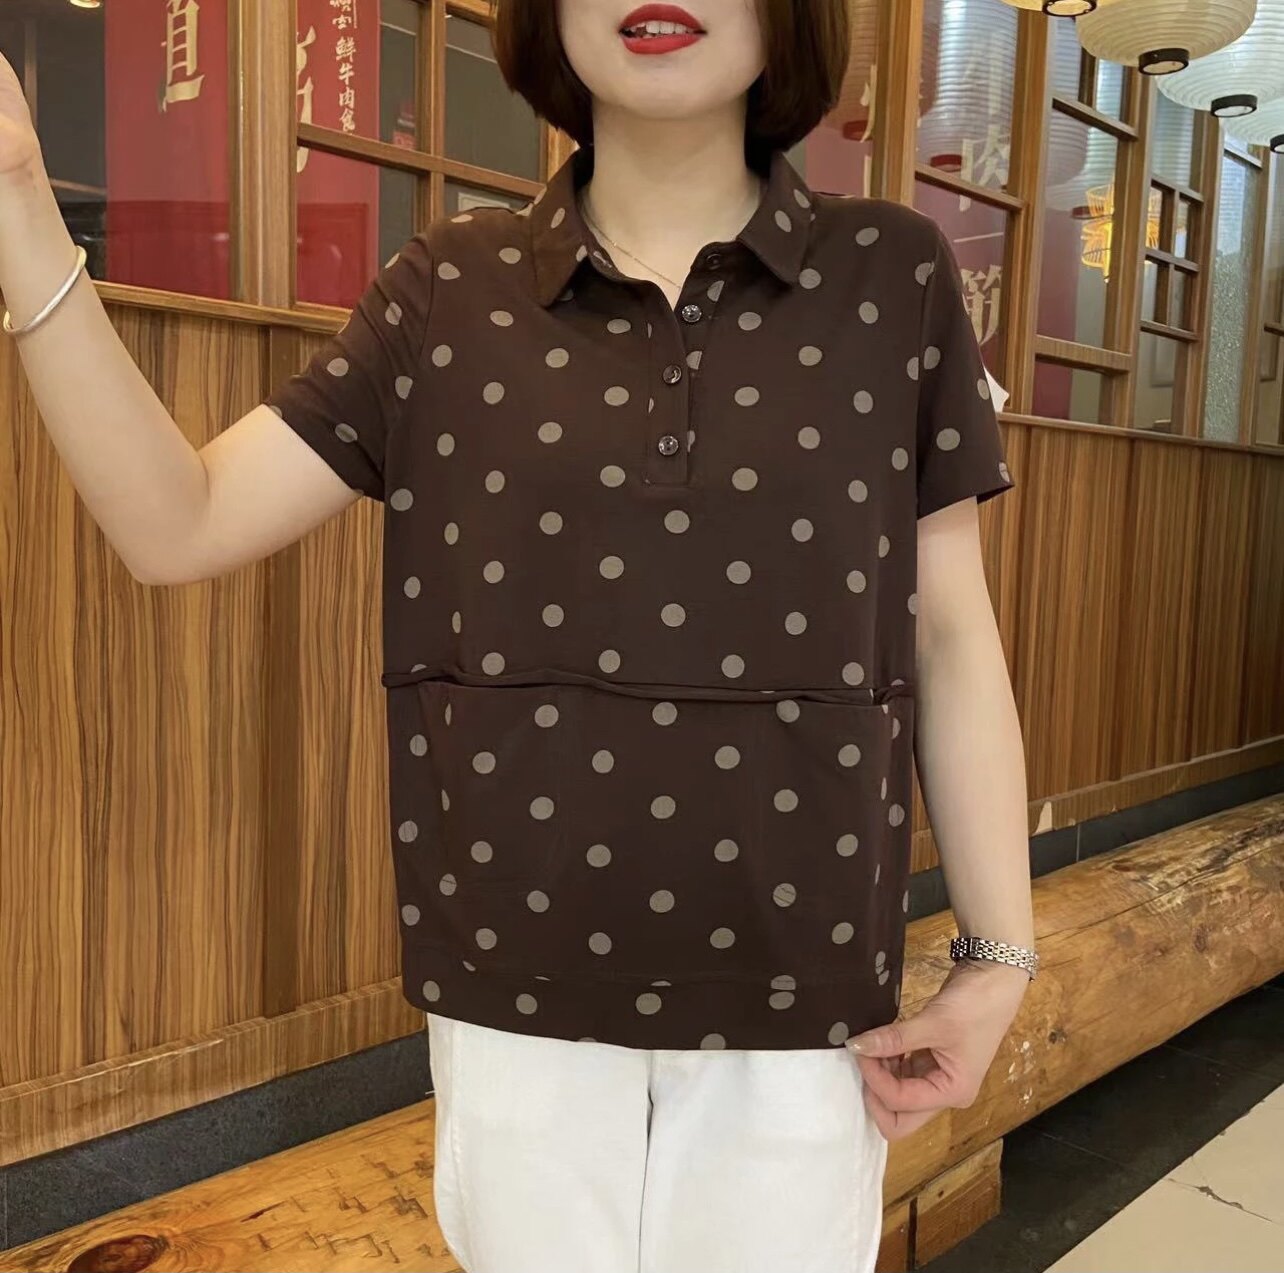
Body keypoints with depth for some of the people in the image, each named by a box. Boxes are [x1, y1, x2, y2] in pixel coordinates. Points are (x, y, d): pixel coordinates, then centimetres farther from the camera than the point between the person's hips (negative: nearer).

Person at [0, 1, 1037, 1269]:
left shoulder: (892, 276, 0)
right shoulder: (448, 293, 0)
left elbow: (951, 636, 1)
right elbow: (177, 524, -1)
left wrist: (999, 952, 0)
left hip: (796, 991, 0)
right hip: (519, 985, 1)